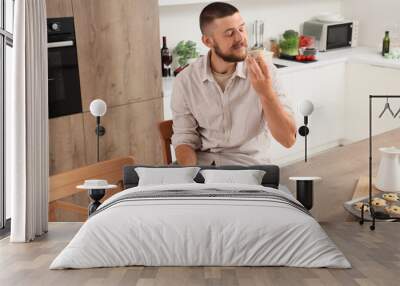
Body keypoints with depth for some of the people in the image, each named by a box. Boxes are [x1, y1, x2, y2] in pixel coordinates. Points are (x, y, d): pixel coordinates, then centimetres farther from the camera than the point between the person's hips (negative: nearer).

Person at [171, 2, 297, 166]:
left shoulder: (264, 72, -10)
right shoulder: (185, 81, -6)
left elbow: (288, 139, -14)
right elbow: (184, 139, 0)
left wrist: (266, 92, -28)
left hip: (249, 165, -1)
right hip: (202, 163, 1)